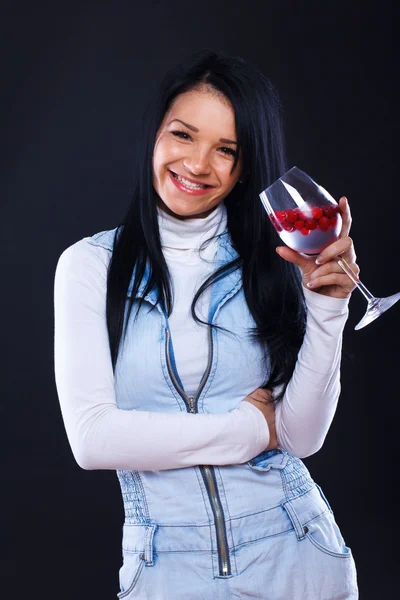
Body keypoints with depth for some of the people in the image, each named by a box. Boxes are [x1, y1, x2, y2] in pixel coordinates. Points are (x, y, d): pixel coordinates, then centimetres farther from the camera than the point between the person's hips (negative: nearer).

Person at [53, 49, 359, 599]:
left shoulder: (275, 263, -2)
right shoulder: (91, 265, -5)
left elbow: (302, 436, -7)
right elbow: (92, 438, -13)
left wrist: (326, 307, -18)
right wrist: (247, 429, -9)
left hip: (296, 554, 1)